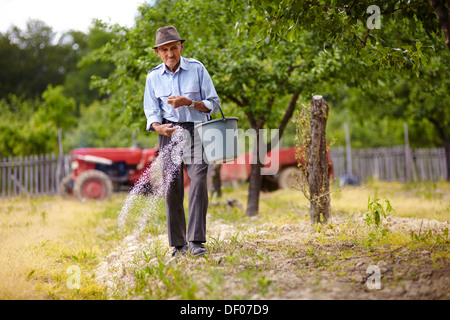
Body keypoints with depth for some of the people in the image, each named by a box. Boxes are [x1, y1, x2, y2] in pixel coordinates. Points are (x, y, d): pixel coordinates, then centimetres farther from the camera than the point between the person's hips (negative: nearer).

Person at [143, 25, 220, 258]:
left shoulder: (197, 69, 1)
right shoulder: (153, 77, 8)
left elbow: (214, 104, 3)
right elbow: (152, 113, 8)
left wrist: (189, 102, -14)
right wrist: (159, 127, -15)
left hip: (196, 130, -2)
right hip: (169, 132, 2)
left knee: (198, 180, -17)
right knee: (172, 188, -2)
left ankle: (196, 241, -17)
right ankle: (179, 245, 8)